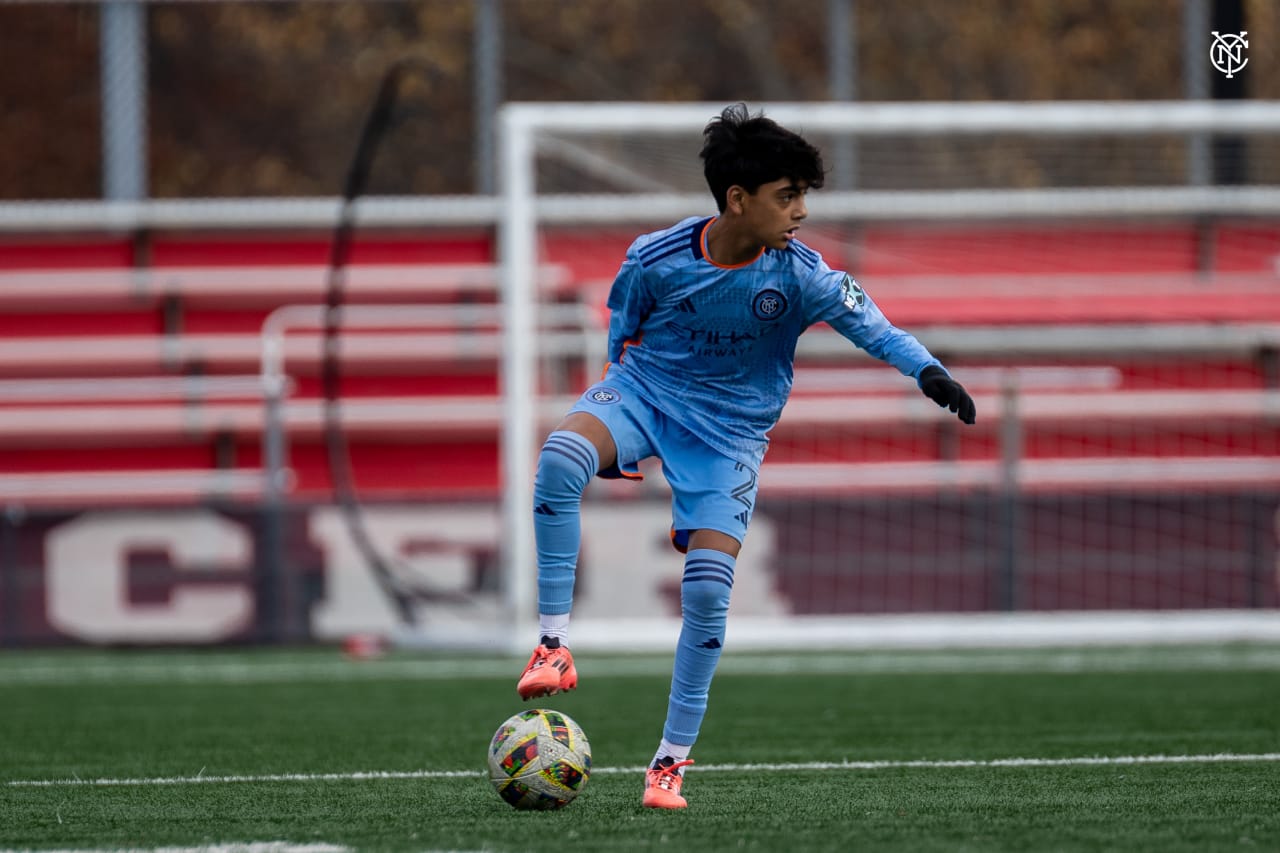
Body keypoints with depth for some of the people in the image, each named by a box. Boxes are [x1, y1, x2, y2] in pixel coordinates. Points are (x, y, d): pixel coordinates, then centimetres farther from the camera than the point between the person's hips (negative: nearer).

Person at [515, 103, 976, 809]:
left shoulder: (796, 273, -16)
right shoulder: (656, 260, -14)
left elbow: (867, 323, -26)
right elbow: (624, 332, 4)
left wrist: (928, 370, -44)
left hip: (730, 430, 0)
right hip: (644, 389, 0)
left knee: (708, 587, -13)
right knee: (561, 455, -33)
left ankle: (673, 759, 2)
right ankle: (554, 647, -25)